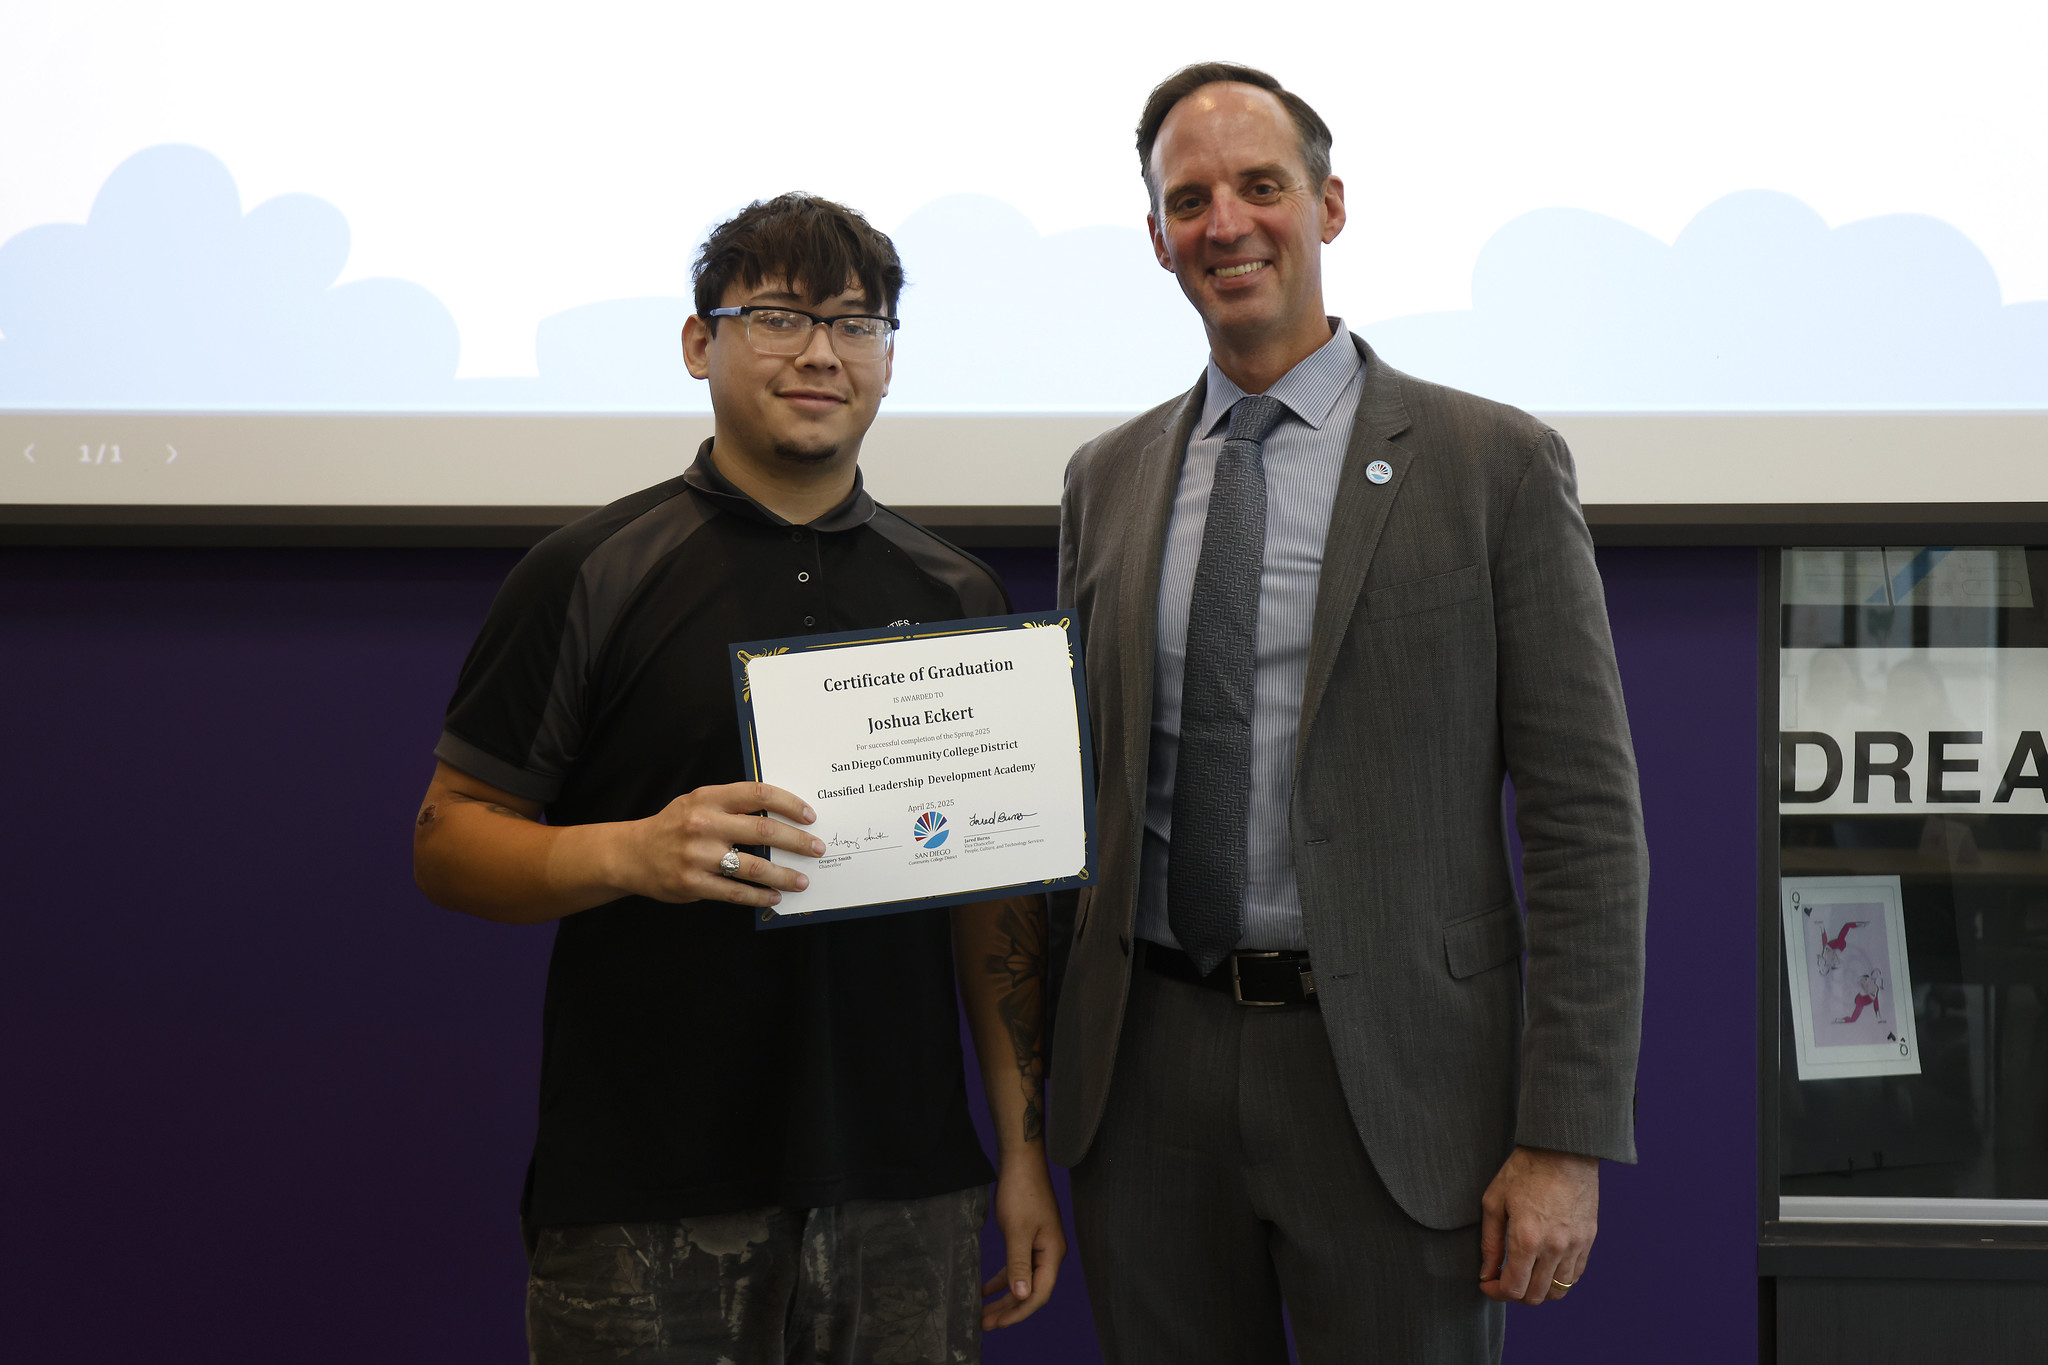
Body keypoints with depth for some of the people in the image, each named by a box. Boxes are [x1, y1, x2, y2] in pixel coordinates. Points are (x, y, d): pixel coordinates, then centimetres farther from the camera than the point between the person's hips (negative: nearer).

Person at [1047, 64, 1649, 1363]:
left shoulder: (1494, 463, -3)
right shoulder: (1109, 478, 10)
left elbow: (1586, 817, -6)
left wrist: (1568, 1138, -11)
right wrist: (1045, 1077, 9)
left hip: (1392, 1078, -3)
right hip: (1148, 1069, 4)